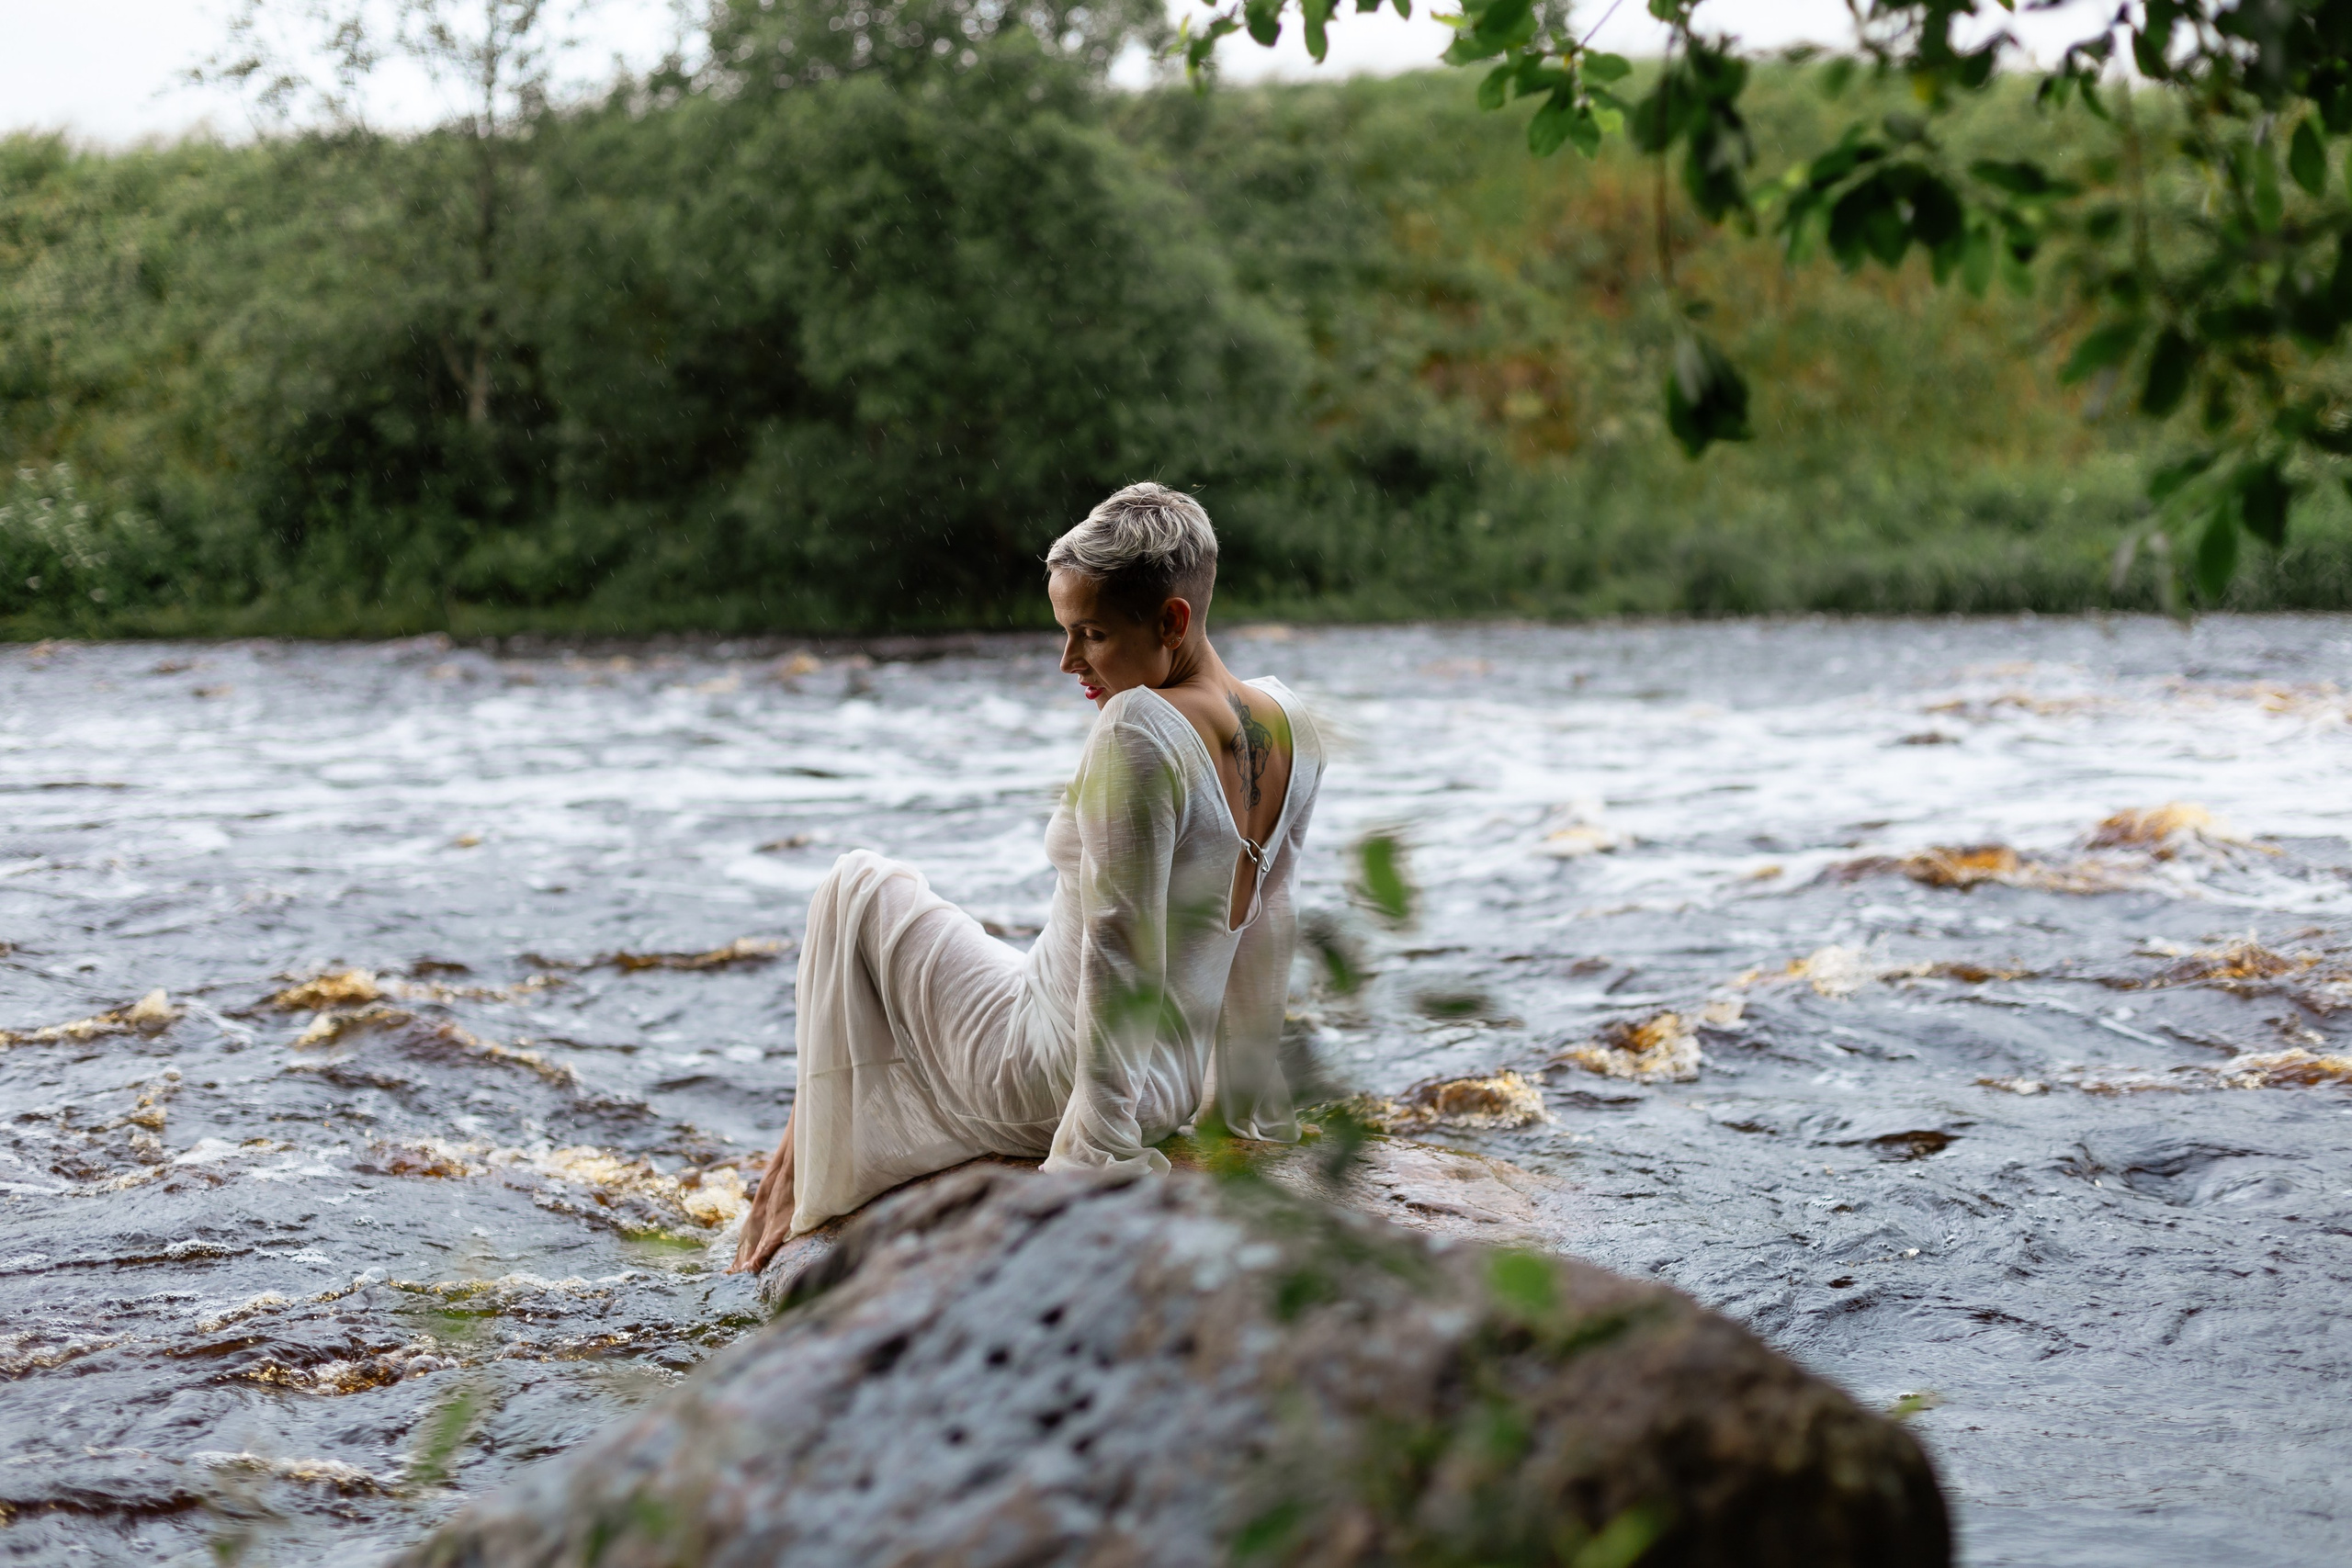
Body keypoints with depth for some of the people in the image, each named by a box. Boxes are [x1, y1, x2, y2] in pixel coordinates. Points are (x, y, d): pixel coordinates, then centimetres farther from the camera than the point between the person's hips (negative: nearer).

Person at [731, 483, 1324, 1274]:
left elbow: (1121, 955, -26)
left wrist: (1098, 1146, -22)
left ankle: (797, 1185, 23)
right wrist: (1251, 1095, 18)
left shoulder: (1138, 729, -25)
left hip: (1055, 1081, -8)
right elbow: (1264, 926, 9)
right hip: (1174, 1086, 8)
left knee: (859, 891, 15)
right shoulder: (1286, 720, 0)